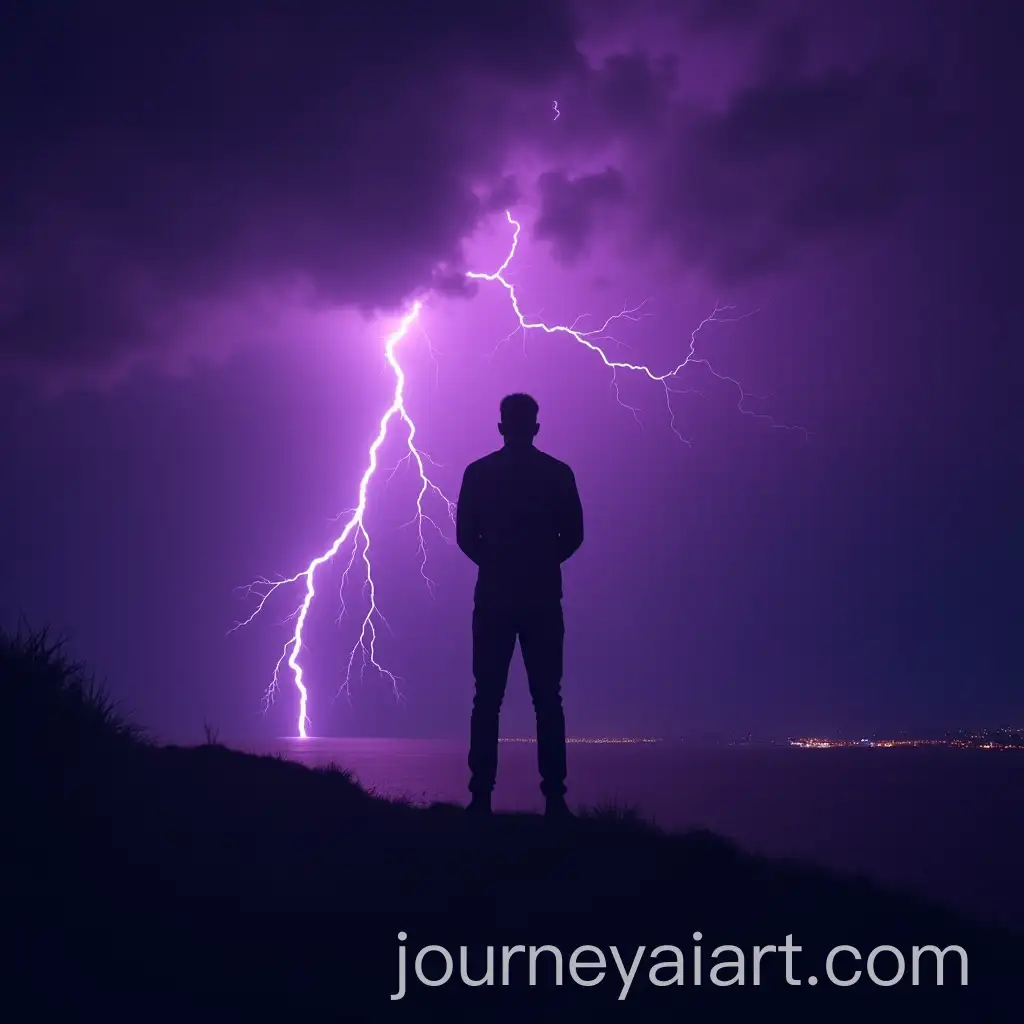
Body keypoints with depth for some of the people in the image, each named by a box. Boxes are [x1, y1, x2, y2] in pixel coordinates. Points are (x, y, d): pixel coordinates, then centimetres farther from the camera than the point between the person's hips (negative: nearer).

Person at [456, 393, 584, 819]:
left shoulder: (478, 472, 2)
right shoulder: (557, 473, 2)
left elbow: (465, 537, 2)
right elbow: (573, 536, 3)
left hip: (494, 598, 0)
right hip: (542, 599, 0)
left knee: (487, 700, 2)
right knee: (547, 700, 2)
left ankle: (482, 796, 1)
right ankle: (554, 797, -1)